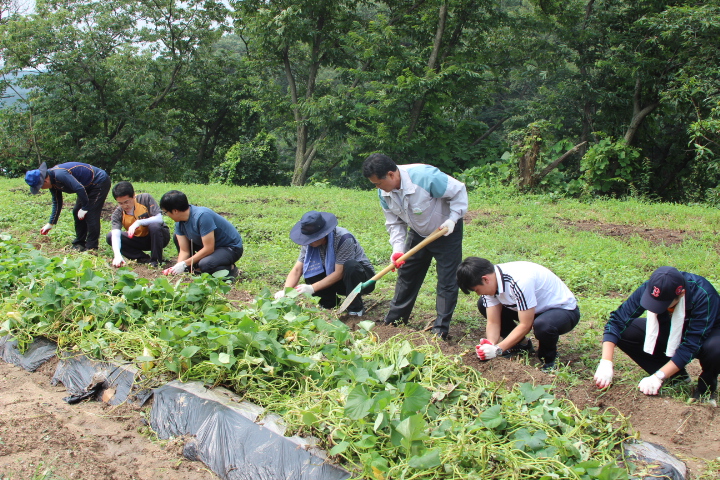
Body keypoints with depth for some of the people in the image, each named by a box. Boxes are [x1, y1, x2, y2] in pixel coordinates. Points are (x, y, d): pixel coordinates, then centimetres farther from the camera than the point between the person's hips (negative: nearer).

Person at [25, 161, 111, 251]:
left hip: (100, 182, -10)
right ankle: (79, 243, 18)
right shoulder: (52, 182, 3)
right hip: (89, 186, 10)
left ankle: (91, 247, -6)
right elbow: (57, 203, 13)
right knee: (76, 212, 9)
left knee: (90, 215, -13)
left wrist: (84, 208, -21)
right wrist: (50, 224, 14)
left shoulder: (60, 175, -29)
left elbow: (80, 189, -33)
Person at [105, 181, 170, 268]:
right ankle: (143, 258, -14)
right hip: (139, 240, 3)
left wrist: (138, 223, -40)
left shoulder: (145, 198, -20)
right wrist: (117, 255, -47)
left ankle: (156, 260, -18)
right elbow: (115, 235, -28)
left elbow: (159, 219, -28)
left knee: (154, 226, -37)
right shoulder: (117, 214, -14)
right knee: (110, 237, -16)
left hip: (158, 236, -3)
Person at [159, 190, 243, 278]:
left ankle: (231, 270, -7)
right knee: (177, 237, 2)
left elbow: (209, 249, -29)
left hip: (232, 248, -8)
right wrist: (177, 266, -23)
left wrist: (184, 264, -25)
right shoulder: (179, 223, -4)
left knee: (204, 264, -35)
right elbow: (184, 250, -3)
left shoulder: (202, 216, -30)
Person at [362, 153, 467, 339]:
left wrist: (452, 219, -28)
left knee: (447, 279, -6)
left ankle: (441, 329, 1)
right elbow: (394, 222, -5)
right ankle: (394, 320, 22)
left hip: (446, 231, -6)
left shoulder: (425, 176, -35)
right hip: (418, 233, 6)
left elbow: (459, 191, -23)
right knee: (406, 273, 10)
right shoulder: (384, 192, -14)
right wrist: (398, 248, -19)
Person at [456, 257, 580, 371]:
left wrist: (497, 349, -32)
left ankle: (548, 358, -7)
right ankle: (521, 344, 10)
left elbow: (525, 325, -30)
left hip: (563, 309, -8)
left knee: (542, 326, -41)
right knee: (483, 304, -4)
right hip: (536, 308, 8)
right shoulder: (490, 283, -11)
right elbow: (493, 322, -11)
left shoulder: (519, 281, -35)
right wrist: (490, 345, -30)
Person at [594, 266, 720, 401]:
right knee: (624, 332, -19)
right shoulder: (648, 289, -26)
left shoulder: (703, 296, -35)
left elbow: (691, 345, -33)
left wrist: (658, 377, -36)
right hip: (672, 331, 4)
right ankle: (675, 376, -1)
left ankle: (707, 384, -3)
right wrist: (606, 362, -33)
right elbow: (616, 321, -22)